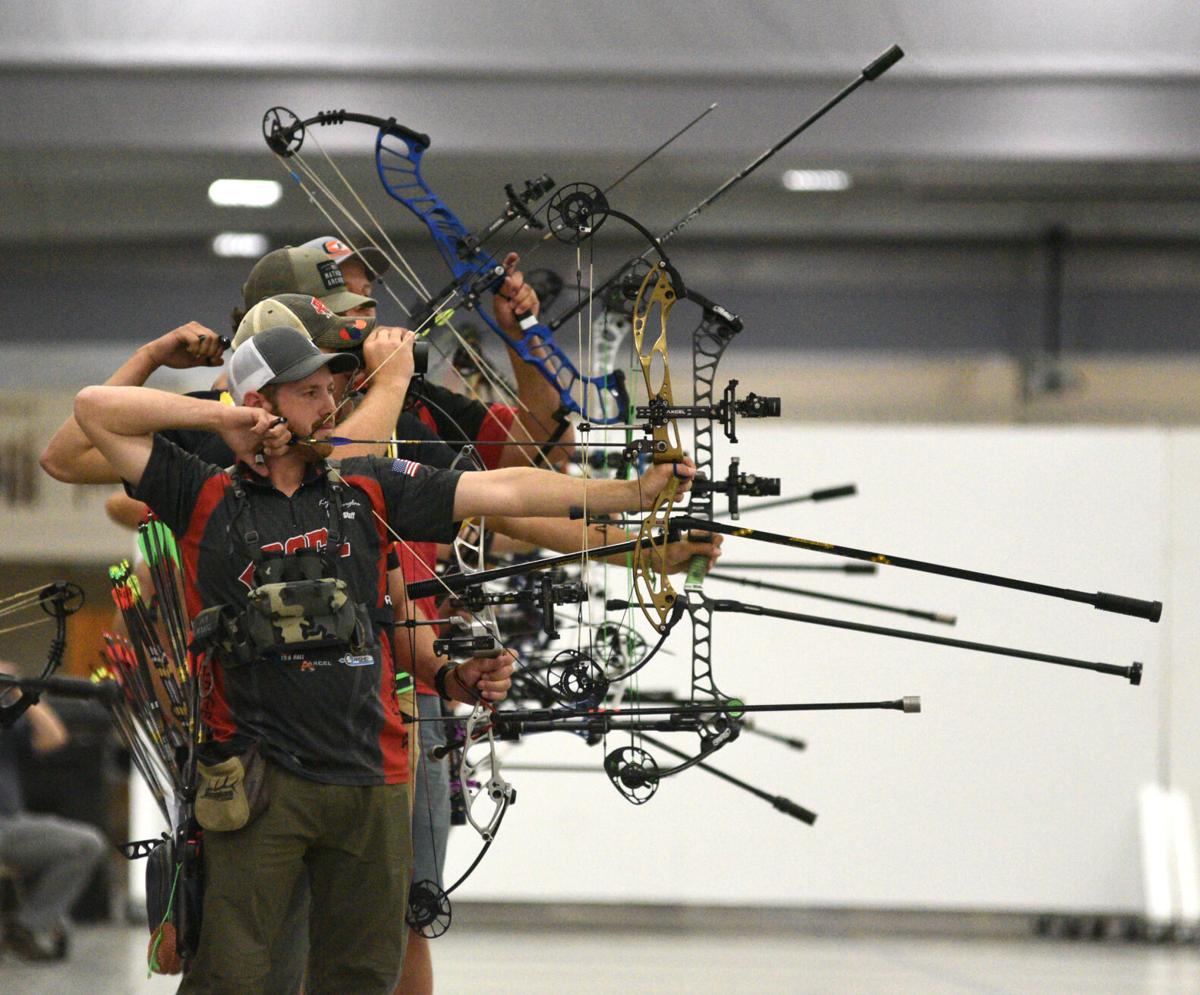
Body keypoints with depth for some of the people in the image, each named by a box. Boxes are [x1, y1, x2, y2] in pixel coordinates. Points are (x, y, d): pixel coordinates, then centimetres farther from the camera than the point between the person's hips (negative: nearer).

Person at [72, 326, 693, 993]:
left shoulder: (368, 490, 12)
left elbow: (505, 491, 8)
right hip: (258, 778, -4)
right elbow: (96, 410, -3)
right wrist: (222, 419, -3)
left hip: (371, 782, 4)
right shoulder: (208, 499, 3)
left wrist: (636, 492, 3)